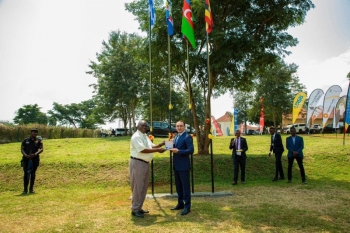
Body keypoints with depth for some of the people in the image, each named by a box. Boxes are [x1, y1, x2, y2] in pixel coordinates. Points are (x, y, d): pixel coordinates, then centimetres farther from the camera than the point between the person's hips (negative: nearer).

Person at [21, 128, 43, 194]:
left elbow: (41, 149, -2)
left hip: (35, 159, 0)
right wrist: (26, 155, -15)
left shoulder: (39, 140, 6)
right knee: (26, 173, -1)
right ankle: (25, 189, 5)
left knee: (33, 174, 5)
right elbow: (22, 149, 4)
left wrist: (35, 154, -19)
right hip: (26, 159, 0)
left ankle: (31, 189, 14)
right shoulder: (25, 140, 9)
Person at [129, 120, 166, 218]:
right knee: (138, 187, -3)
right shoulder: (136, 136, -15)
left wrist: (162, 144, 2)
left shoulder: (145, 136, 15)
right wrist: (157, 150, -22)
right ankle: (135, 210, 8)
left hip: (146, 163, 10)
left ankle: (139, 208, 25)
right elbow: (142, 150, -24)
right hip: (137, 163, -10)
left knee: (144, 187, 14)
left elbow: (152, 146, 19)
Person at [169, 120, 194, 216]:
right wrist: (172, 148, -3)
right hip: (176, 165, 8)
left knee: (185, 186, 0)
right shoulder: (176, 137, 15)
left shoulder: (187, 137, -11)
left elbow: (191, 150, -19)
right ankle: (180, 203, 28)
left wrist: (178, 151, -23)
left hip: (184, 166, -8)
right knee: (178, 186, 16)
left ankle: (187, 206, 8)